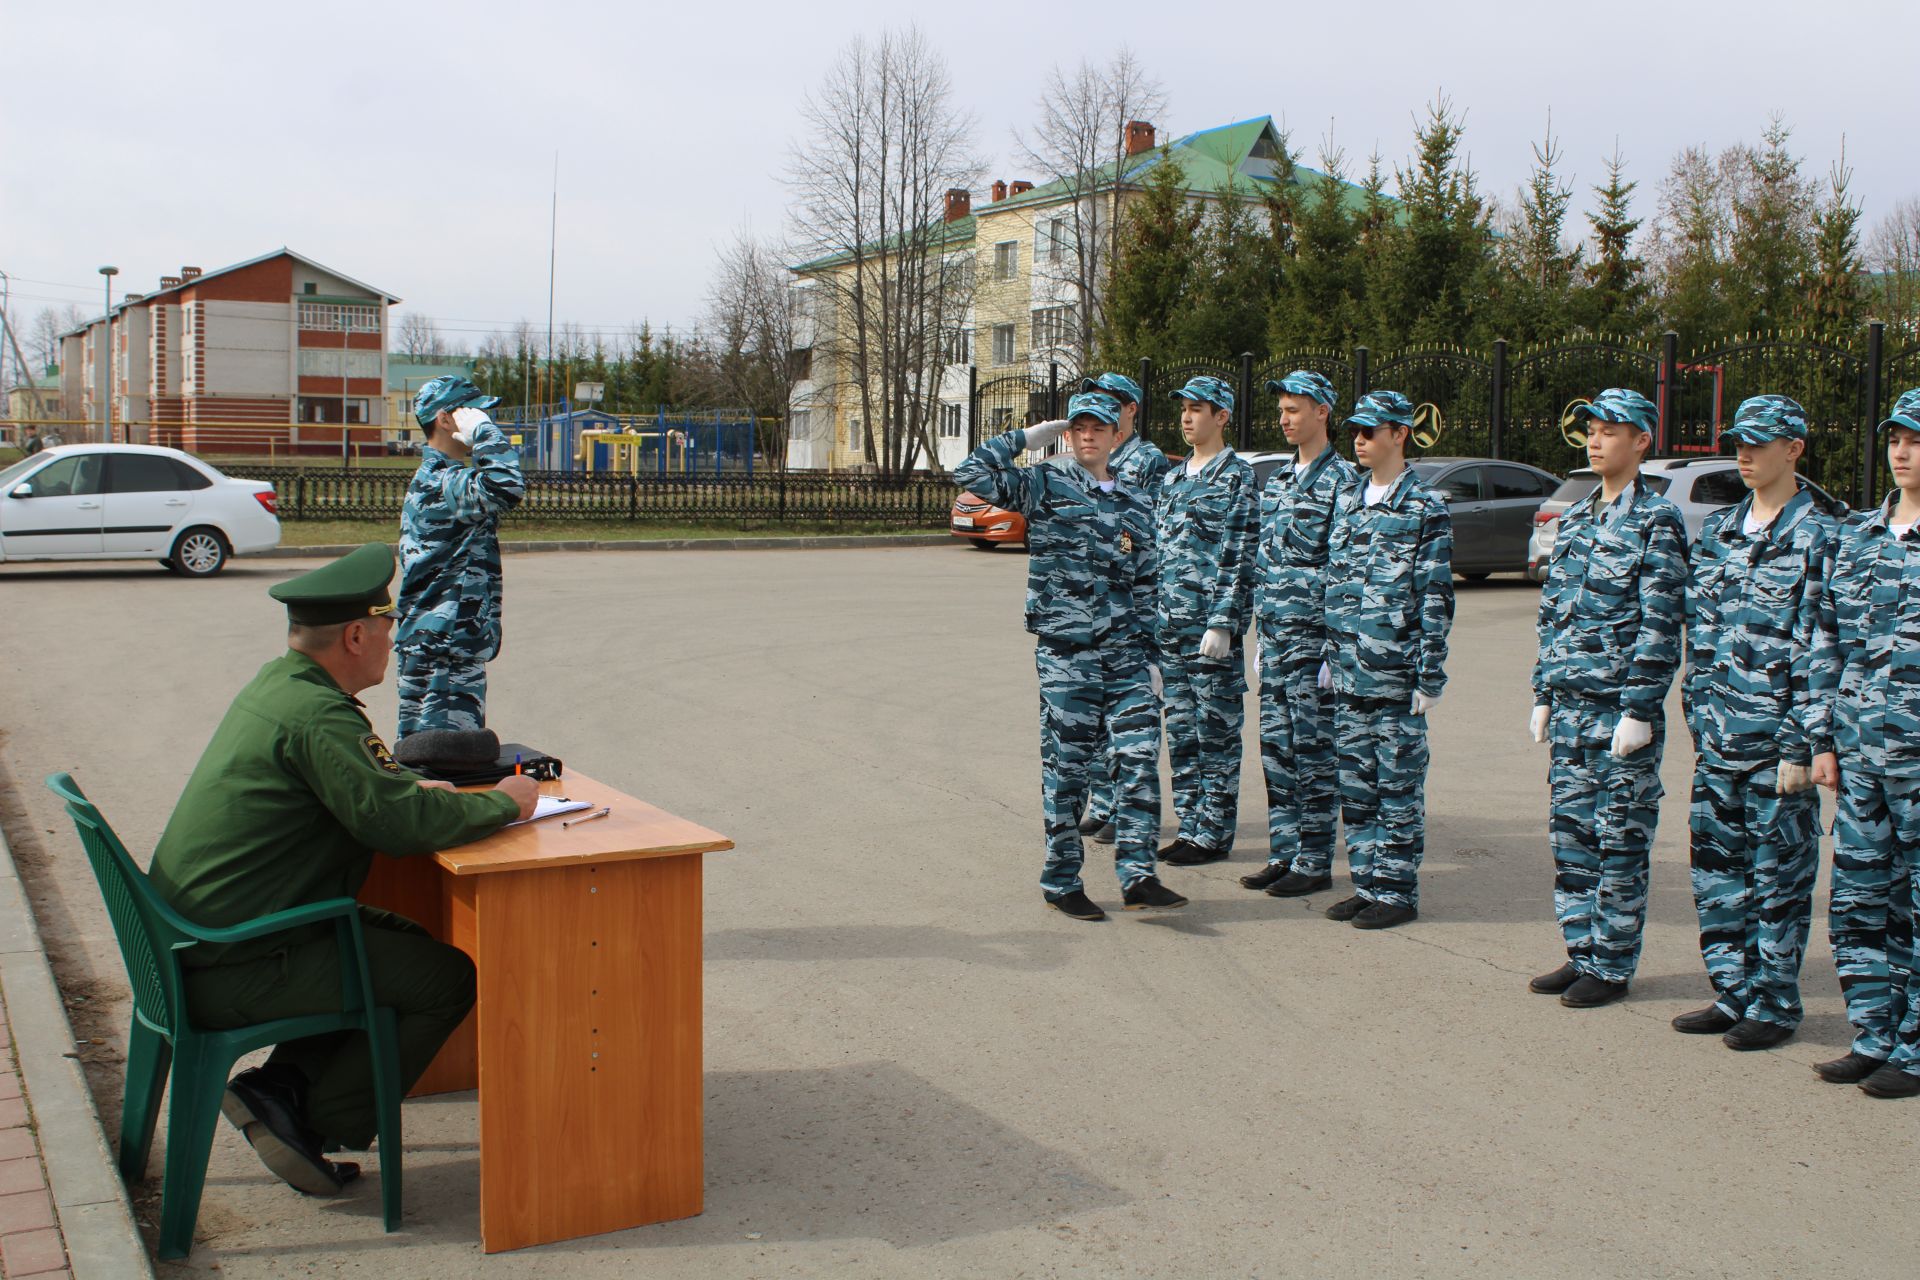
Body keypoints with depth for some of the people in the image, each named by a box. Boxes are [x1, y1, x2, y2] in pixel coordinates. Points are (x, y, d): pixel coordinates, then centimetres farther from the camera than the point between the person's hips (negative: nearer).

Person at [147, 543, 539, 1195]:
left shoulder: (272, 686, 10)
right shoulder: (316, 716, -21)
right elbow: (405, 822, -27)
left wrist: (414, 789, 8)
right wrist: (503, 803, -11)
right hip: (235, 974, -10)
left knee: (406, 941, 20)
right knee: (448, 977, -5)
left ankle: (281, 1086, 13)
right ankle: (318, 1125, 2)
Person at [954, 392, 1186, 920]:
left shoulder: (1134, 505, 16)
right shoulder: (1043, 487, 3)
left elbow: (1143, 583, 18)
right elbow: (970, 472, -9)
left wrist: (1141, 644, 10)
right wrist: (1027, 438, -1)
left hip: (1123, 650, 4)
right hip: (1065, 650, -4)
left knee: (1140, 753, -6)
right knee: (1066, 763, 1)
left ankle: (1137, 876, -2)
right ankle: (1061, 882, 12)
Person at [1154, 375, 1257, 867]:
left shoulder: (1238, 477, -6)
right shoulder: (1171, 479, 16)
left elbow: (1240, 558, -11)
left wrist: (1222, 624, -17)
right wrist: (1153, 619, 14)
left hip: (1212, 626, -7)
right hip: (1170, 624, 7)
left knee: (1217, 732, 0)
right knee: (1181, 731, 11)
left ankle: (1214, 833, 7)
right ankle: (1190, 827, 19)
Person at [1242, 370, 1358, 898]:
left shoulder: (1342, 479, -8)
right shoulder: (1279, 478, 16)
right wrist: (1259, 619, 16)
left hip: (1314, 631, -8)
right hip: (1273, 630, 8)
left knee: (1313, 747, -1)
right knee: (1275, 744, 10)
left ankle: (1314, 862, 6)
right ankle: (1284, 852, 19)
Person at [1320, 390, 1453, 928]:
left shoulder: (1424, 507, -6)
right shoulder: (1348, 500, 13)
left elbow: (1436, 597, -8)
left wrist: (1430, 676, -12)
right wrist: (1331, 656, 15)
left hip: (1396, 673, -6)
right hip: (1349, 671, 6)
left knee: (1398, 784, 1)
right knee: (1354, 783, 11)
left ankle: (1397, 892, 10)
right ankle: (1367, 883, 21)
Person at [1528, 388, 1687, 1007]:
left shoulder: (1656, 521, -7)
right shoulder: (1574, 519, 14)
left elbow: (1660, 624, -12)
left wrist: (1639, 711, -16)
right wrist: (1544, 695, 13)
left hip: (1623, 705, -7)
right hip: (1570, 701, 7)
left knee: (1620, 837, 1)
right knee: (1570, 828, 10)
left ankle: (1612, 966, 9)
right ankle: (1582, 952, 21)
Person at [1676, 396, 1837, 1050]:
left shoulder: (1817, 537, -7)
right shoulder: (1718, 529, 12)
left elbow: (1821, 651, -10)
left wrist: (1802, 746, -14)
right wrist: (1699, 718, 11)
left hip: (1777, 735, -6)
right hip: (1717, 735, 6)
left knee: (1779, 874, 3)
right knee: (1716, 865, 10)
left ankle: (1773, 1005, 14)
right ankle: (1732, 992, 22)